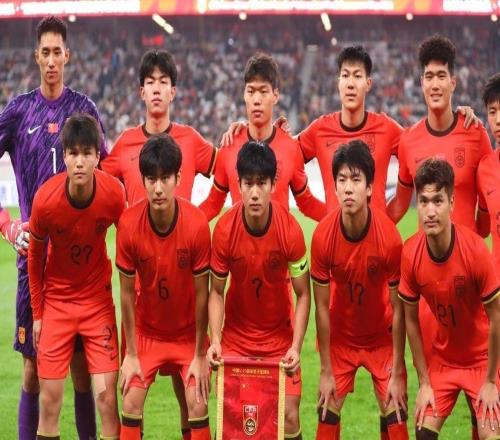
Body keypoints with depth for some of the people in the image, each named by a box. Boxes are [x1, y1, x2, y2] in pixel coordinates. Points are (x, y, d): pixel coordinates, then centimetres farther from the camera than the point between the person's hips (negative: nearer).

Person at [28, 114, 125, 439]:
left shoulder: (114, 193, -20)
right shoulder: (45, 199, -21)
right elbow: (35, 257, -4)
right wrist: (37, 313, 1)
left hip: (98, 299, 0)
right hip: (56, 300, 0)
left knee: (107, 395, -6)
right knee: (50, 398, 2)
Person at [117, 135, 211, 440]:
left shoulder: (197, 224, -24)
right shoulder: (129, 224, -21)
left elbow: (201, 294, -15)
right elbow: (127, 292, -10)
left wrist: (200, 355, -10)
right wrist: (131, 354, -7)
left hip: (188, 331, -1)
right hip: (146, 331, 1)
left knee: (198, 406, -9)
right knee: (131, 402, -7)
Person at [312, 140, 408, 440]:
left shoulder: (390, 236, -26)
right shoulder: (324, 235, -23)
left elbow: (398, 309, -16)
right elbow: (322, 307, -12)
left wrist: (397, 374, -13)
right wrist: (326, 371, -9)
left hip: (382, 336, -1)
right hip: (340, 336, 1)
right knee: (327, 415, 1)